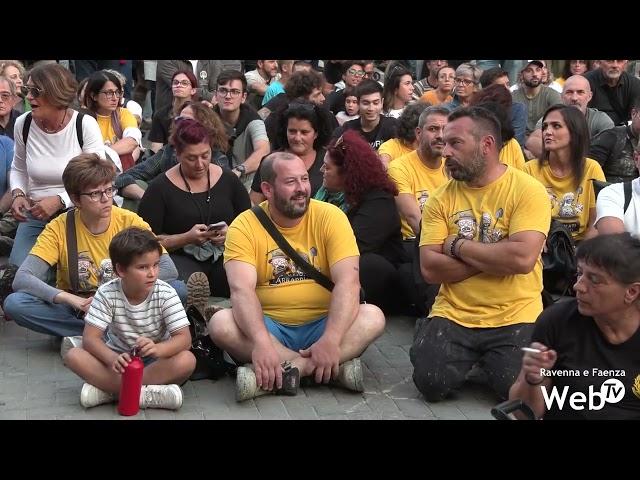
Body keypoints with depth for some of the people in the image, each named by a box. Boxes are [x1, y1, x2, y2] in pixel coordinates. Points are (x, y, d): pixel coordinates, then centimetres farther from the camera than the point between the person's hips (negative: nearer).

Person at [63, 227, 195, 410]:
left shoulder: (166, 294, -16)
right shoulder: (107, 294, -14)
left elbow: (184, 338, -21)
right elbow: (90, 338, -18)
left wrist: (157, 349, -44)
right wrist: (112, 359, -40)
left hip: (156, 360, -1)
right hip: (119, 358, 1)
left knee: (187, 360, -31)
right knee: (73, 356, -24)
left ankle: (107, 388, -30)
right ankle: (145, 393, -32)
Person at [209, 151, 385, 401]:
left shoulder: (330, 217, -5)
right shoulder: (244, 226, -6)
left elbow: (348, 282, -15)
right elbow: (241, 289, -19)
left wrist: (331, 340, -31)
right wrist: (261, 342, -37)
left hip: (321, 325, 0)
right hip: (270, 326, 0)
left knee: (373, 317, -26)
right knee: (220, 324, -29)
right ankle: (336, 367, -30)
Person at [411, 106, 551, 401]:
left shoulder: (528, 189, -7)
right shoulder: (441, 198, 3)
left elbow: (522, 258, -22)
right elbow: (430, 269, -6)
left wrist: (458, 245, -12)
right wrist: (496, 257, -14)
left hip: (514, 317, -2)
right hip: (453, 314, 3)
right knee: (432, 383, -18)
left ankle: (489, 360, 12)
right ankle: (472, 357, 15)